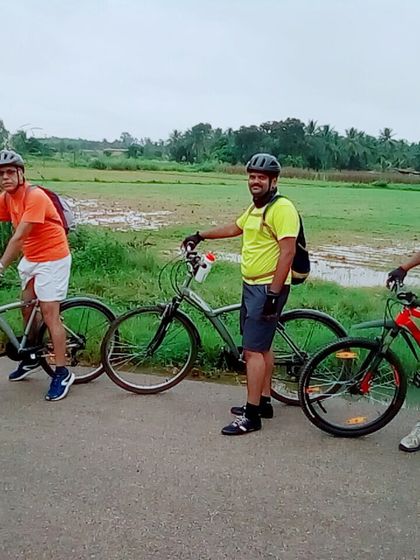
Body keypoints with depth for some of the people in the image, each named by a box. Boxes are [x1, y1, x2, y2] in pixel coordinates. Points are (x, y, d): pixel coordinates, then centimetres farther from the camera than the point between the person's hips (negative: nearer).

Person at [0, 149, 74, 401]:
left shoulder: (35, 196, -23)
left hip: (52, 259, -8)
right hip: (30, 258, 8)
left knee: (49, 314, -8)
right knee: (27, 308, 15)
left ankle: (63, 373, 0)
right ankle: (31, 358, 34)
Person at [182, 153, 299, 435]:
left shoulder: (281, 208, -16)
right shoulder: (255, 208, 14)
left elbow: (287, 252, -22)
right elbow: (234, 228, 32)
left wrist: (273, 293, -25)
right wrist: (201, 236, 34)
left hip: (269, 288, -10)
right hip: (251, 285, 10)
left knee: (253, 350, -9)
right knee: (261, 347, 15)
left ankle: (251, 415, -3)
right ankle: (264, 401, 26)